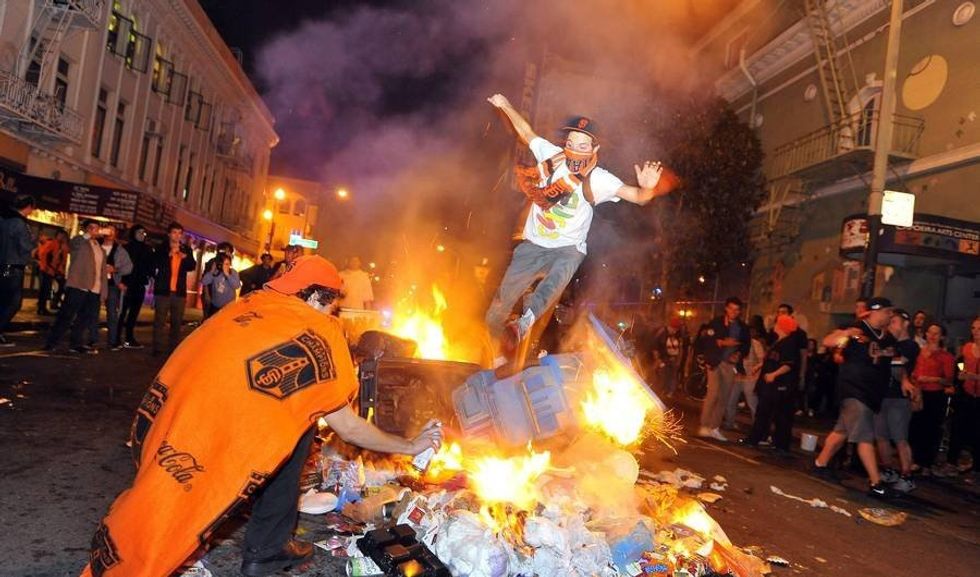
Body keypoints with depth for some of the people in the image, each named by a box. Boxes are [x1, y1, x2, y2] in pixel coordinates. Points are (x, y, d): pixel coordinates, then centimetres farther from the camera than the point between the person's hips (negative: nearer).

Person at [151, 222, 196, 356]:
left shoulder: (186, 250, 10)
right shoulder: (161, 248, 2)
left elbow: (192, 266, 3)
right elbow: (155, 264, -11)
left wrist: (186, 257, -16)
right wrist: (169, 254, -22)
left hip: (179, 291, 3)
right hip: (163, 290, -3)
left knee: (177, 322, 7)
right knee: (159, 321, -1)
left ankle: (174, 348, 13)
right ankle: (158, 348, 2)